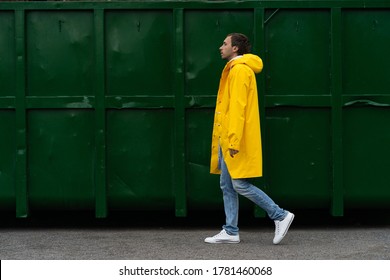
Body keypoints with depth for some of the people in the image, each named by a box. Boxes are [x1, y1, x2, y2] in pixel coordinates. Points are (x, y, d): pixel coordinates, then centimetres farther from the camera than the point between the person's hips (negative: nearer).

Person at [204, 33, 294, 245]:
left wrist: (234, 139, -24)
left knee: (240, 184, -9)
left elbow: (238, 107, -19)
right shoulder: (234, 70, 20)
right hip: (227, 140, 10)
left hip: (235, 140, -10)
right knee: (227, 186, 9)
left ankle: (280, 216, -2)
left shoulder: (240, 70, -12)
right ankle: (230, 232, 11)